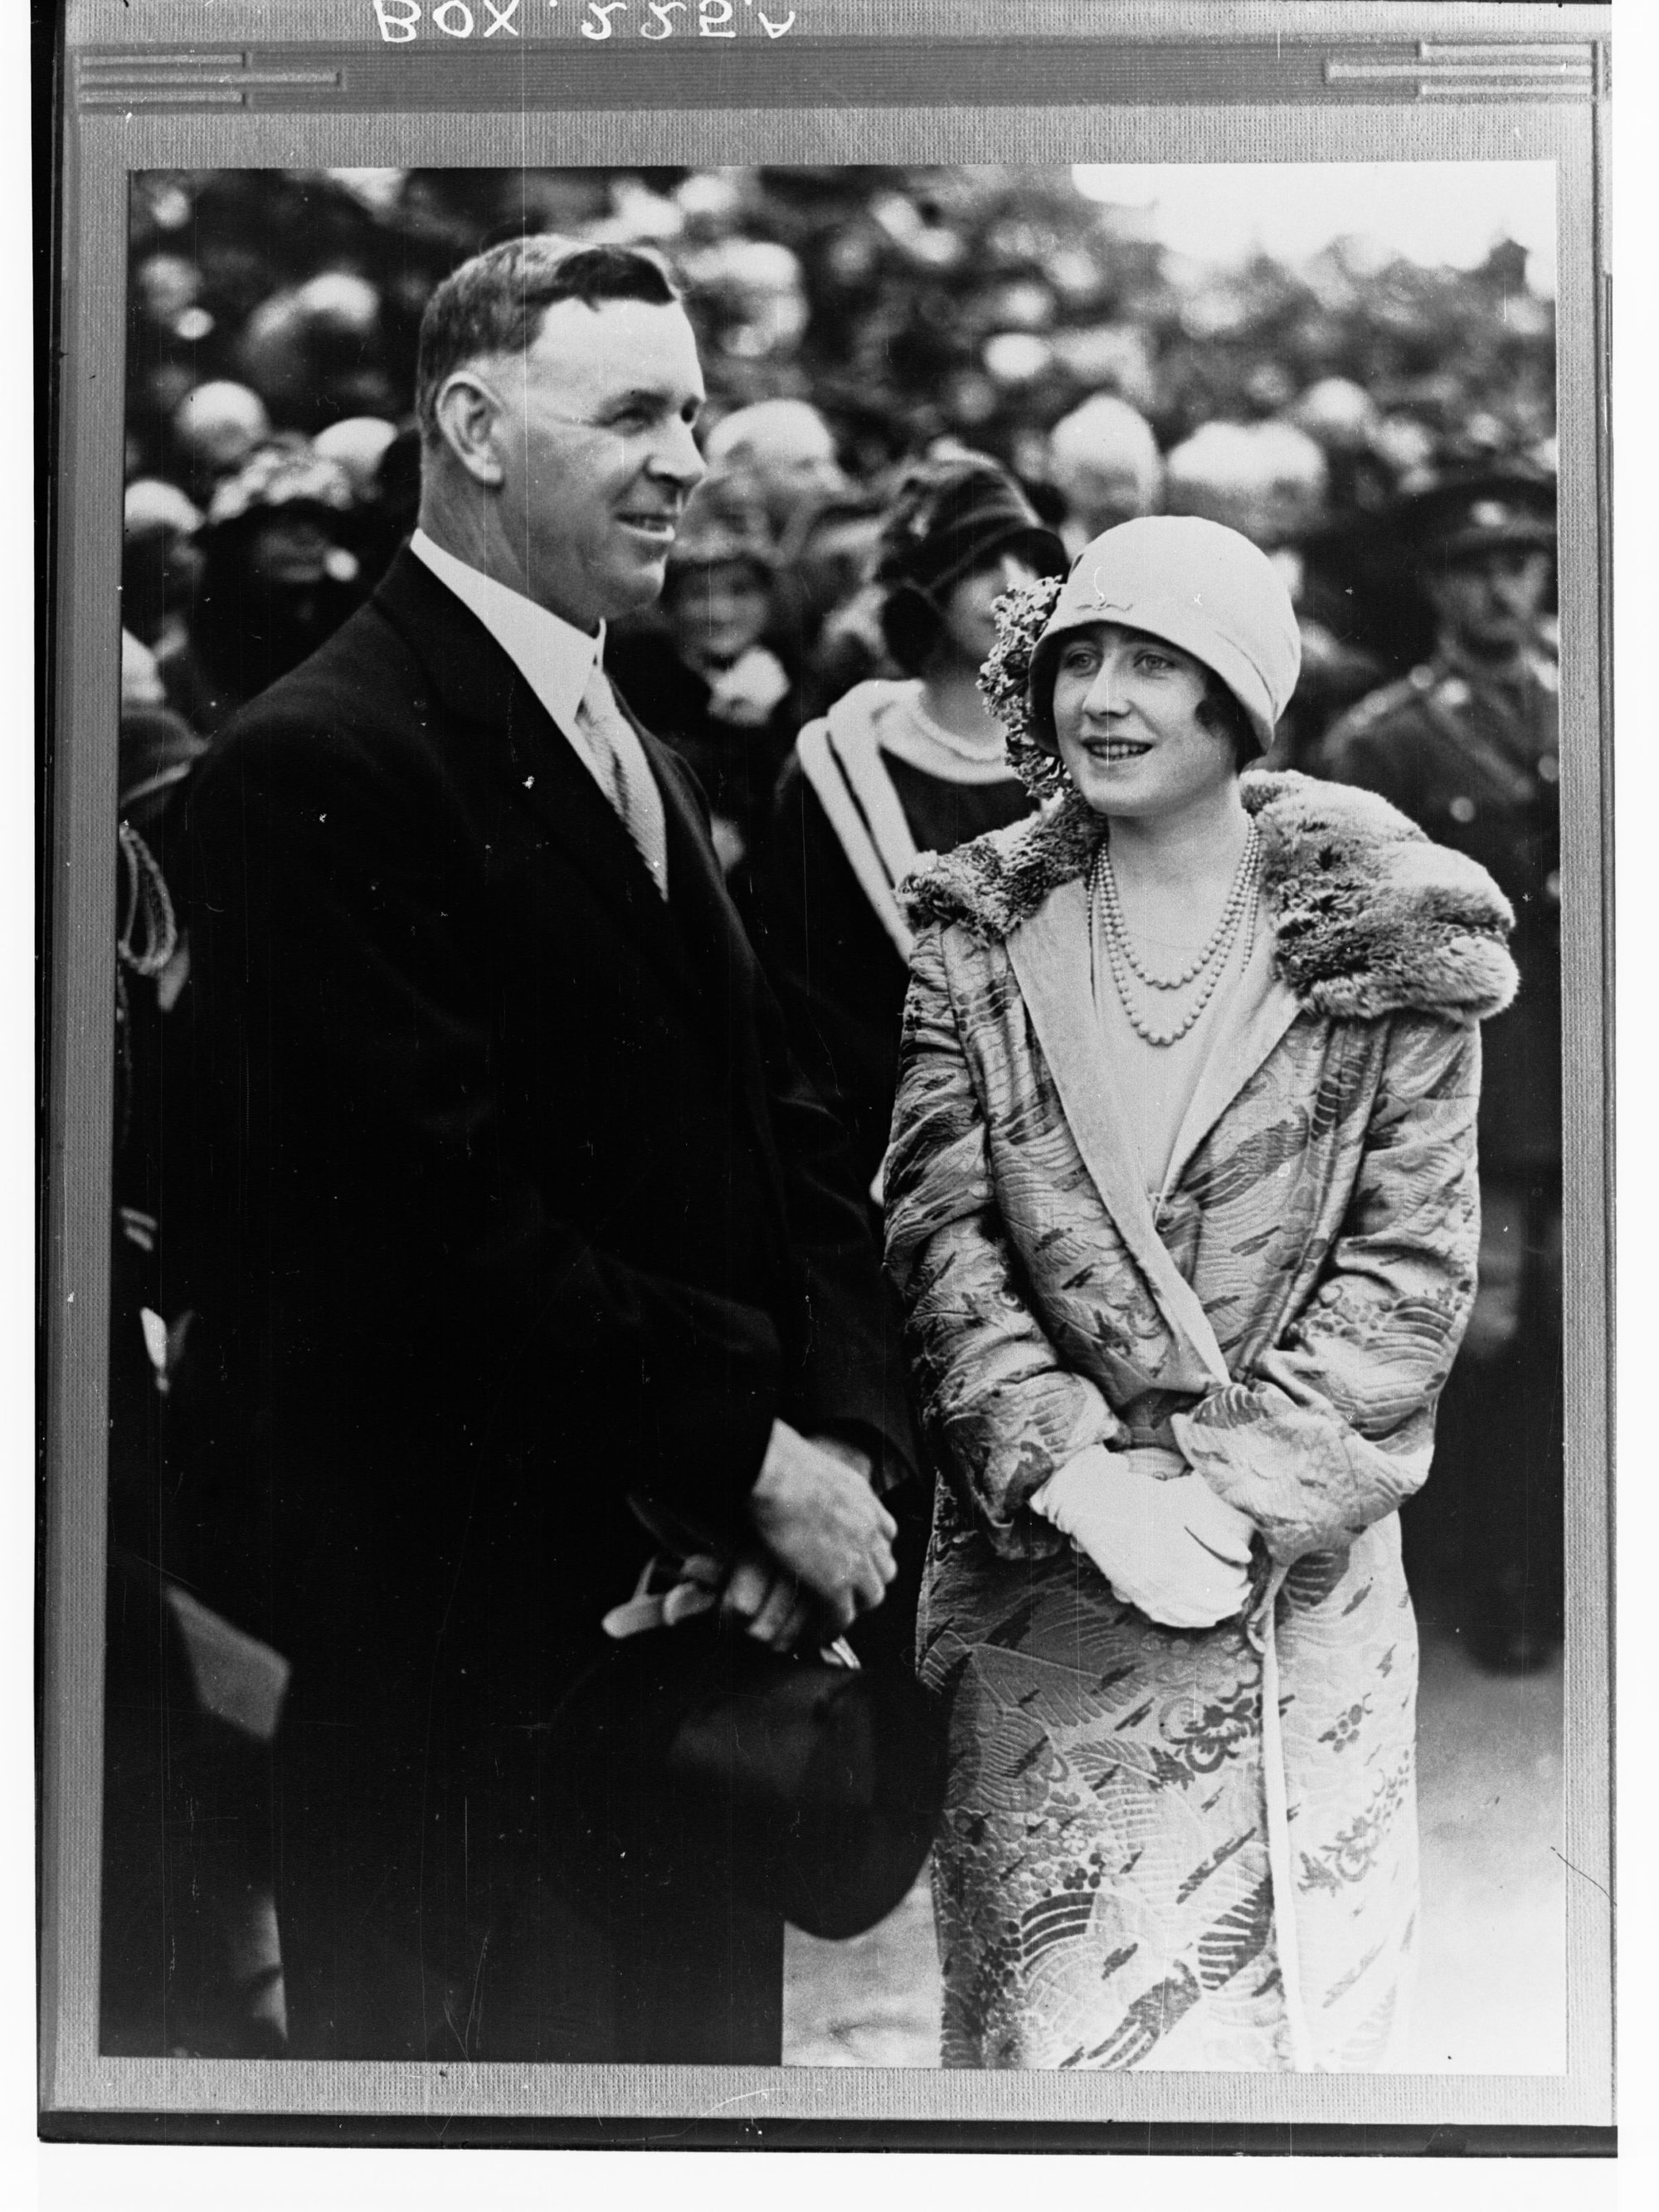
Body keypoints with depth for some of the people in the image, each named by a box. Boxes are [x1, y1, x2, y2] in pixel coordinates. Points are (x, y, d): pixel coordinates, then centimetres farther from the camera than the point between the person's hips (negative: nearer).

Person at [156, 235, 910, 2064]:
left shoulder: (640, 759, 15)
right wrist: (747, 1454, -15)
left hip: (698, 1610, 9)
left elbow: (785, 1126, 10)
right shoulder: (319, 765, -15)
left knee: (704, 2047, 19)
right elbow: (438, 1216, -22)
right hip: (460, 1649, -8)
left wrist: (838, 1432, -5)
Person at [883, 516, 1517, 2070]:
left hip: (1300, 1575, -1)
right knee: (1053, 2006, 7)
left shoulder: (1388, 937, -2)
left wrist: (1237, 1488, -15)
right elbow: (939, 1231, -4)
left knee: (1297, 1990, 9)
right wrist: (1073, 1473, -17)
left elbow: (1412, 1261, -5)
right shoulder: (974, 932, 3)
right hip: (1043, 1573, 1)